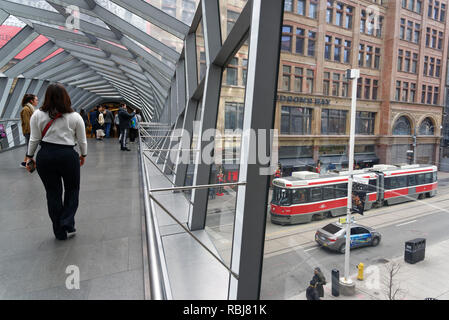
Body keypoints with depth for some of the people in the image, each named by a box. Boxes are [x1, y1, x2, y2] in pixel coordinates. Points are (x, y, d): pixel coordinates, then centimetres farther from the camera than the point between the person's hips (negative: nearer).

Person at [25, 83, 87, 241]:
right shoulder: (75, 117, -4)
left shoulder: (38, 115, -1)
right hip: (68, 155, -2)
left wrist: (29, 156, 15)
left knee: (53, 193, 11)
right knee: (72, 190, 16)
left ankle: (60, 232, 21)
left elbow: (34, 139, 2)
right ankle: (67, 225, 9)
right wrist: (83, 155, 17)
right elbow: (82, 141, 1)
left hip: (45, 156, 2)